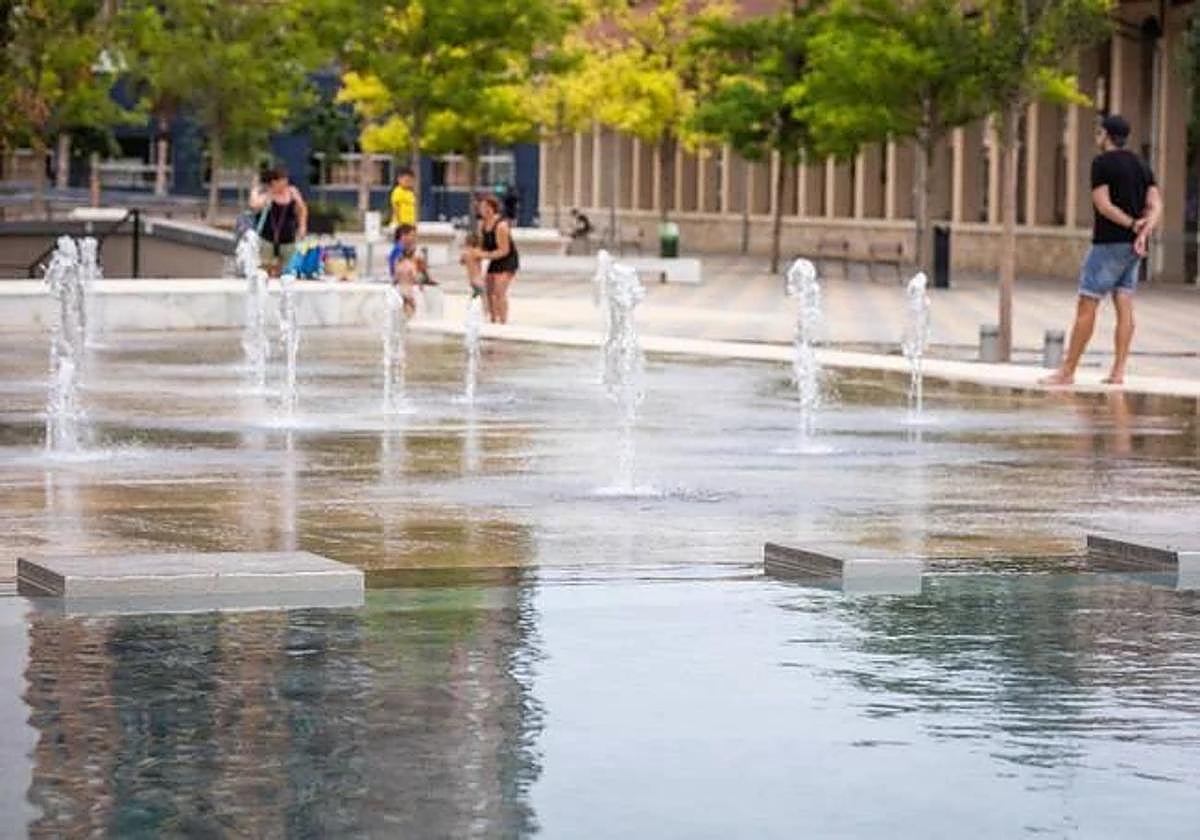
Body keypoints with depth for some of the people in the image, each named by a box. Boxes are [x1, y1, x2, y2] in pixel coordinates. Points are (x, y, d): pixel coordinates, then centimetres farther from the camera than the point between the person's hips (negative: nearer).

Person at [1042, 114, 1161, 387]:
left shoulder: (1103, 162, -8)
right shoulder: (1141, 165, 14)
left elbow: (1103, 205, -16)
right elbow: (1155, 205, 4)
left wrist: (1132, 224, -11)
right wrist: (1144, 231, -9)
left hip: (1110, 242, -7)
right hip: (1134, 245, 7)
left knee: (1086, 306, -5)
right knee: (1124, 305, 5)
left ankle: (1067, 372, -4)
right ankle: (1118, 372, 1)